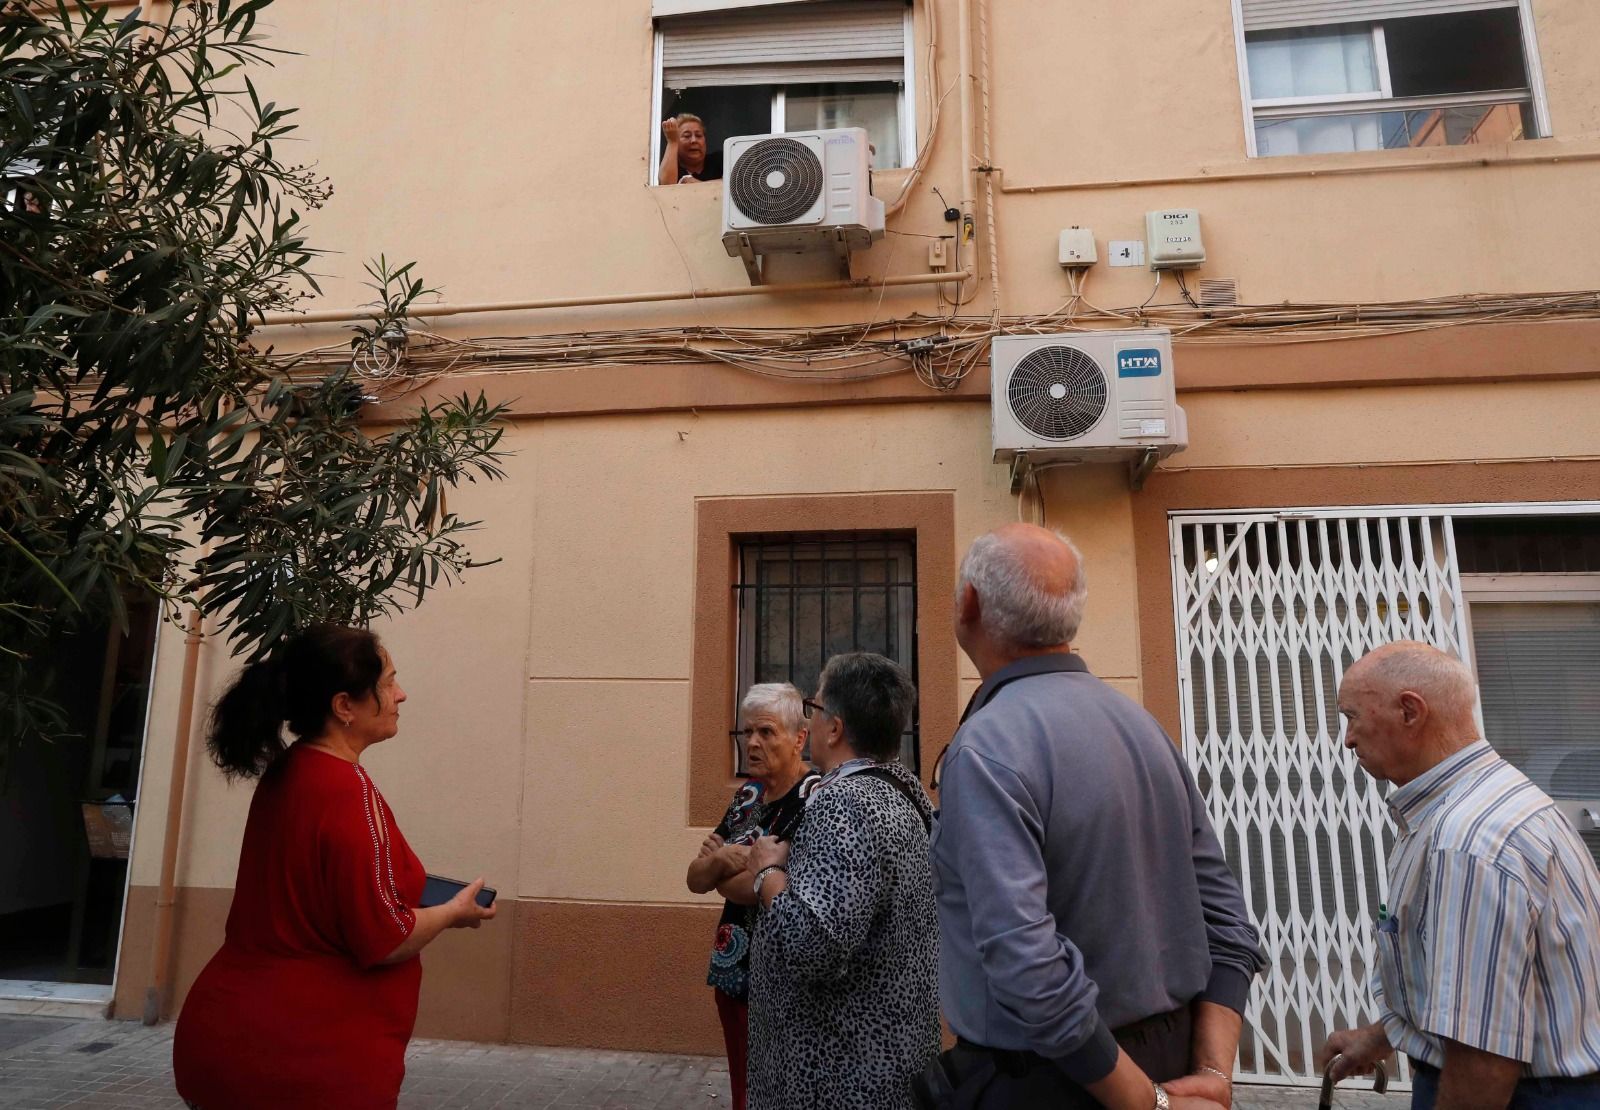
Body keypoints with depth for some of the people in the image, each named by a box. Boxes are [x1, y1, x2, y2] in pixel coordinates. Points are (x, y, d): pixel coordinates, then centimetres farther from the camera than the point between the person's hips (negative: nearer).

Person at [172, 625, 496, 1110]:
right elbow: (383, 940, -22)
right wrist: (454, 911, -5)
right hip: (307, 1055, -8)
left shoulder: (285, 773, 4)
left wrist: (424, 902, 17)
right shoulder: (348, 791, -23)